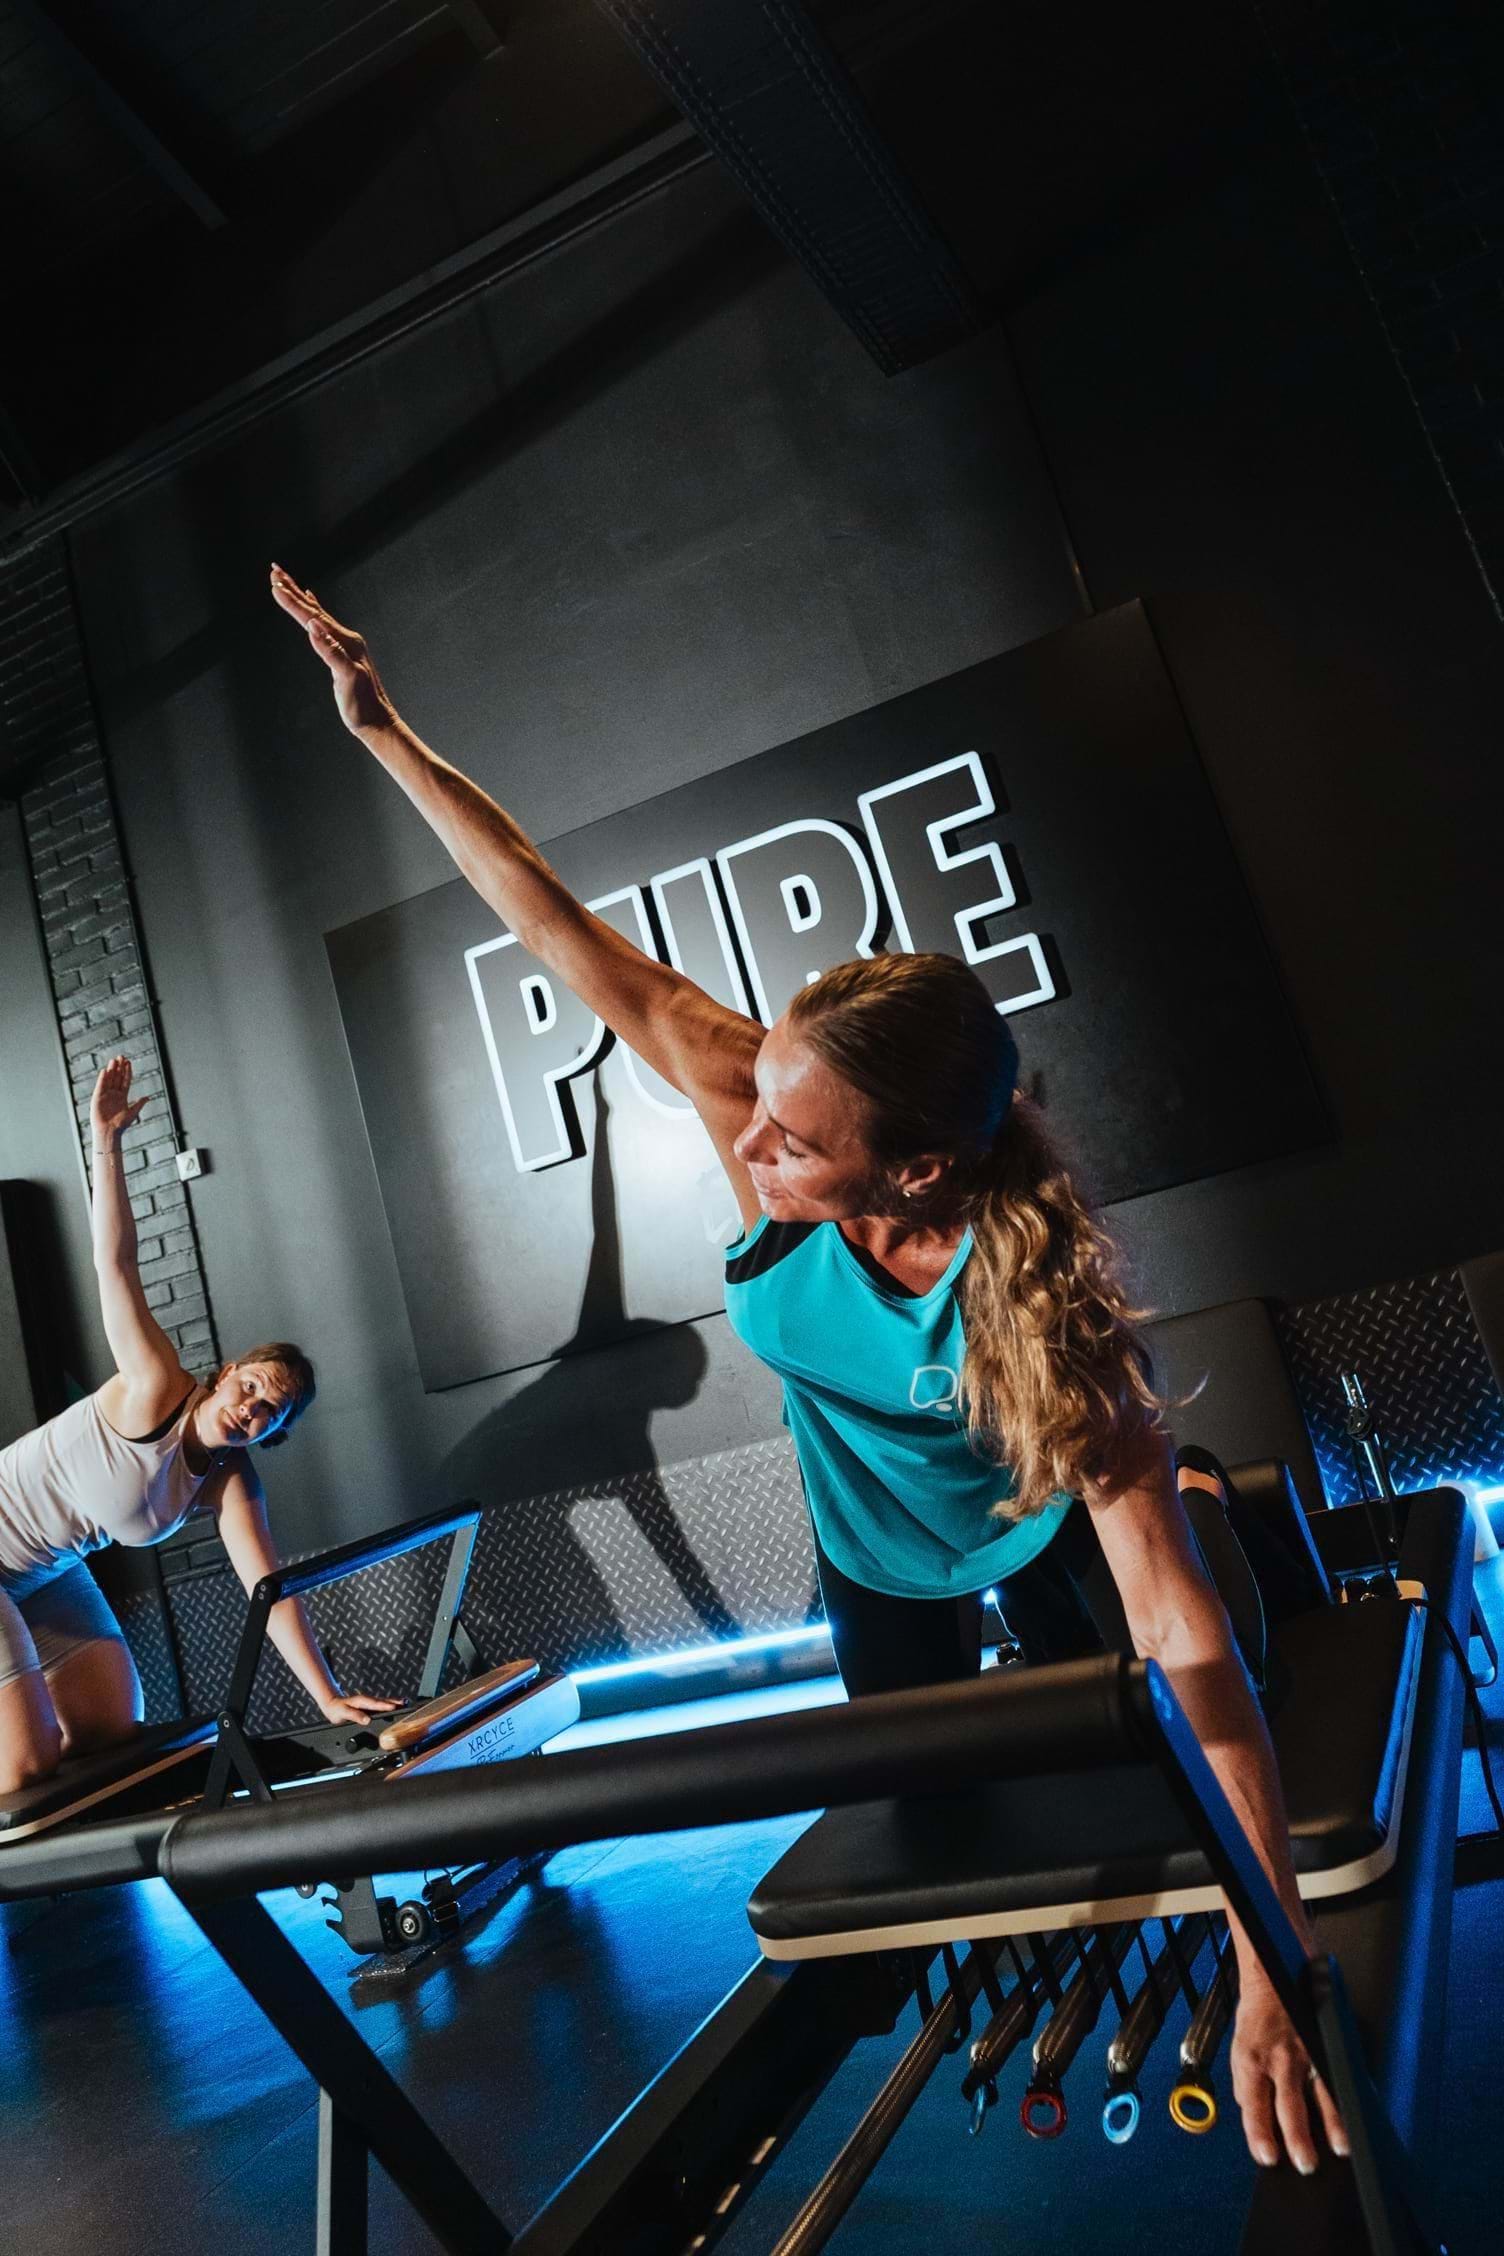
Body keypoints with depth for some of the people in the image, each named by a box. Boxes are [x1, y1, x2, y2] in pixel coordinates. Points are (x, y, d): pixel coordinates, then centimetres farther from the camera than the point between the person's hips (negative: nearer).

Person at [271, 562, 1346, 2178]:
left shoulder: (1034, 1295, -43)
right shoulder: (778, 1134, -36)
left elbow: (1181, 1631, -43)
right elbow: (578, 948, -31)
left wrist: (1272, 1967, -43)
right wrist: (387, 734, -27)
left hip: (1044, 1548, -3)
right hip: (880, 1571, 4)